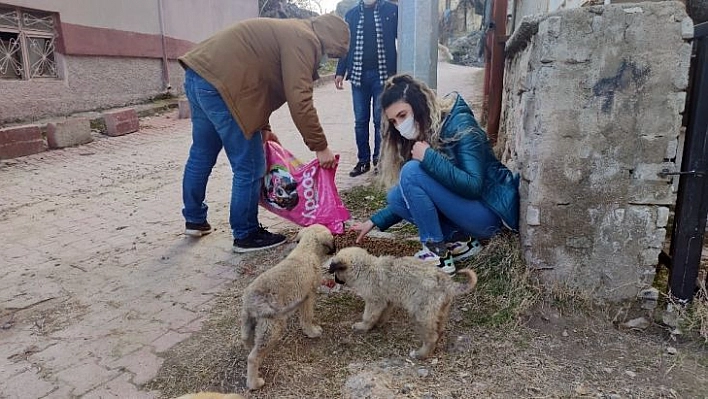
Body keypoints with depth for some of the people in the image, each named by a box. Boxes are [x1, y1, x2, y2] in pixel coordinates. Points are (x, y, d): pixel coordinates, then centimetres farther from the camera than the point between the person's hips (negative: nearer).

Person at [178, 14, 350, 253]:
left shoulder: (289, 34, 23)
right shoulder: (304, 39, -9)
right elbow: (299, 101, -18)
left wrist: (263, 127, 22)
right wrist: (320, 147, -12)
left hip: (200, 74, 11)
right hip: (218, 82, -11)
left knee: (201, 156, 22)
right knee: (250, 167, -2)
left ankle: (194, 220, 38)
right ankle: (246, 236, 11)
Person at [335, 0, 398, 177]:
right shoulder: (351, 14, 12)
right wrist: (340, 72, 5)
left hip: (383, 74, -3)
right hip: (358, 74, 3)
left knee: (381, 120, 1)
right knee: (360, 121, 5)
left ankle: (380, 159, 12)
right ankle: (363, 160, 14)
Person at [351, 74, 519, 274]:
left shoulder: (459, 125, -17)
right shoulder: (420, 134, 5)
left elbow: (473, 186, -27)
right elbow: (406, 199, 11)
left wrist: (429, 157, -28)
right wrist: (375, 221, 4)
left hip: (489, 212, -8)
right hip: (461, 204, 8)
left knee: (412, 171, -22)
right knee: (396, 197, -7)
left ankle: (437, 254, -14)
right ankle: (460, 240, -2)